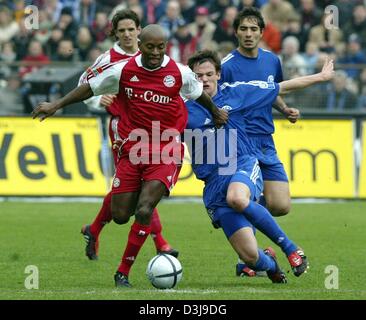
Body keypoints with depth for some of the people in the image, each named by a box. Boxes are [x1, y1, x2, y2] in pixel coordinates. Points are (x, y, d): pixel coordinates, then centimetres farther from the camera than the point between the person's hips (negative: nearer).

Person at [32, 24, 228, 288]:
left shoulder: (180, 73, -5)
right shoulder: (123, 70, -4)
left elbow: (199, 93, 16)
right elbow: (90, 87, 9)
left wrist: (216, 112, 31)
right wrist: (56, 105, 6)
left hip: (166, 153, -2)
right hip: (132, 151, 2)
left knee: (144, 211, -19)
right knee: (120, 216, 1)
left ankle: (123, 273, -7)